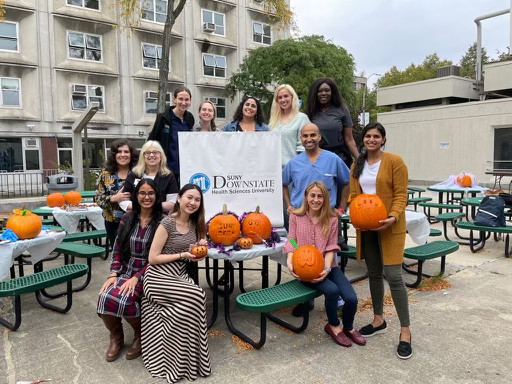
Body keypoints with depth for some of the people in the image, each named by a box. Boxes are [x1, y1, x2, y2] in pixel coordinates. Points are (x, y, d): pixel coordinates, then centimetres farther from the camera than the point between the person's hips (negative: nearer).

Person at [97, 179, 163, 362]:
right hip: (124, 271, 4)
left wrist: (136, 278, -19)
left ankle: (141, 333, 4)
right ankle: (116, 337, 8)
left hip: (146, 274, -4)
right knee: (104, 297, -23)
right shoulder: (127, 218, 5)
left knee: (121, 299, -28)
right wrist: (113, 274, -7)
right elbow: (117, 249, 6)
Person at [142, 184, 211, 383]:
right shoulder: (167, 223, -14)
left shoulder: (194, 223, 6)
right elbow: (153, 258, -14)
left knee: (194, 299, -24)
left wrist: (200, 247, -5)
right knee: (196, 296, -27)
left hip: (179, 276, 6)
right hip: (159, 277, -6)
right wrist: (183, 255, -16)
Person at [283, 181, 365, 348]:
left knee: (351, 298, -16)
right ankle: (333, 326, 3)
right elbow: (291, 242, -1)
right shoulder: (295, 216, 1)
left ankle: (348, 327, 19)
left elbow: (331, 247, -2)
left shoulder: (332, 219, 2)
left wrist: (326, 268, -18)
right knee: (332, 290, -28)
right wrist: (290, 262, -20)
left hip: (326, 266, 2)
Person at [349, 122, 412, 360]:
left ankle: (405, 331, 6)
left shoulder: (394, 161, -7)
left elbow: (401, 195, -10)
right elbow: (354, 195, 10)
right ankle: (378, 320, 30)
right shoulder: (357, 165, 9)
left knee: (393, 276, -8)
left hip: (389, 226, -5)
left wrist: (393, 217, -24)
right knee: (374, 274, 14)